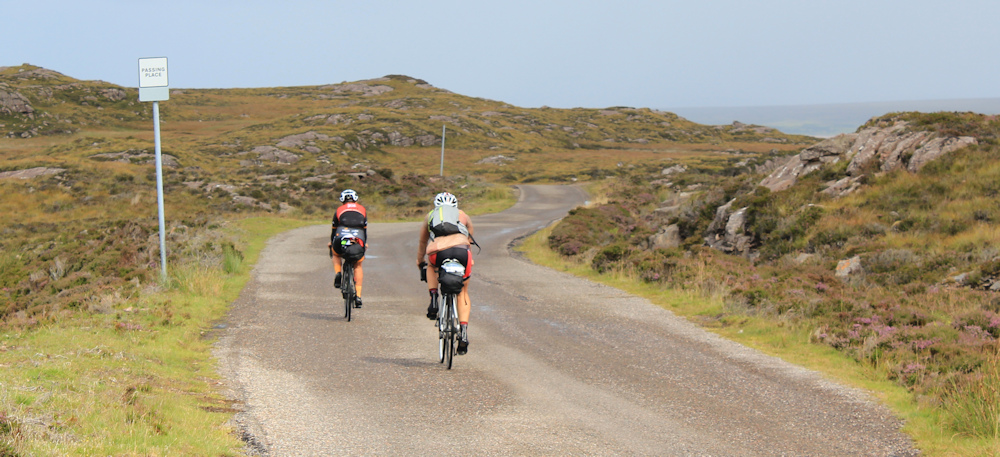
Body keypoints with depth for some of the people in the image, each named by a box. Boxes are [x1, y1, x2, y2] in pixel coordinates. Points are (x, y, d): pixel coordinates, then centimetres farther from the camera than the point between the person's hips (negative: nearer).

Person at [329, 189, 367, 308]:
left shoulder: (339, 210, 20)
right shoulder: (362, 210, 23)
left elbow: (334, 230, 26)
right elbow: (365, 229, 30)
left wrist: (331, 243, 43)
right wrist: (365, 243, 45)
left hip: (341, 240, -1)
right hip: (358, 242, 1)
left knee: (336, 255, 33)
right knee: (358, 266, 20)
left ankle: (338, 273, 4)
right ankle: (358, 296, 9)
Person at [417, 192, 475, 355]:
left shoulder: (430, 216, 33)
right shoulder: (463, 215, 34)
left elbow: (422, 243, 46)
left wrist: (420, 262, 63)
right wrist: (470, 261, 65)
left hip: (437, 254, 0)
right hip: (461, 251, 0)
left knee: (431, 267, 38)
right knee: (463, 292, 19)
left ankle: (433, 300, 17)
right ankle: (464, 332, 4)